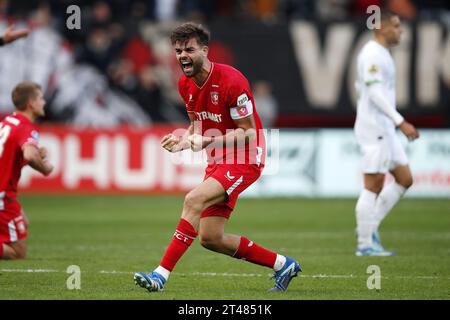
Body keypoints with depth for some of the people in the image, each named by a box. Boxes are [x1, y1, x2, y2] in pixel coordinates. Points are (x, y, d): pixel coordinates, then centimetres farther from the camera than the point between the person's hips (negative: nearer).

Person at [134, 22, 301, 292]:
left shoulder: (231, 81, -20)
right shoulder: (185, 84, 4)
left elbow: (249, 132, -17)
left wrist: (207, 141, -28)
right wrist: (183, 141, -4)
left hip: (244, 160, -9)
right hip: (219, 160, 9)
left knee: (194, 199, -29)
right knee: (210, 238, 5)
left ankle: (161, 274, -30)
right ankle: (283, 265, 21)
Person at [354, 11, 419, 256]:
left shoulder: (381, 54, 17)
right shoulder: (372, 54, -14)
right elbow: (375, 93, -22)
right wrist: (400, 122, -25)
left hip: (385, 129, 10)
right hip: (374, 129, -10)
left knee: (405, 179, 9)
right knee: (373, 186, -6)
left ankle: (369, 227, 12)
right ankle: (365, 244, -1)